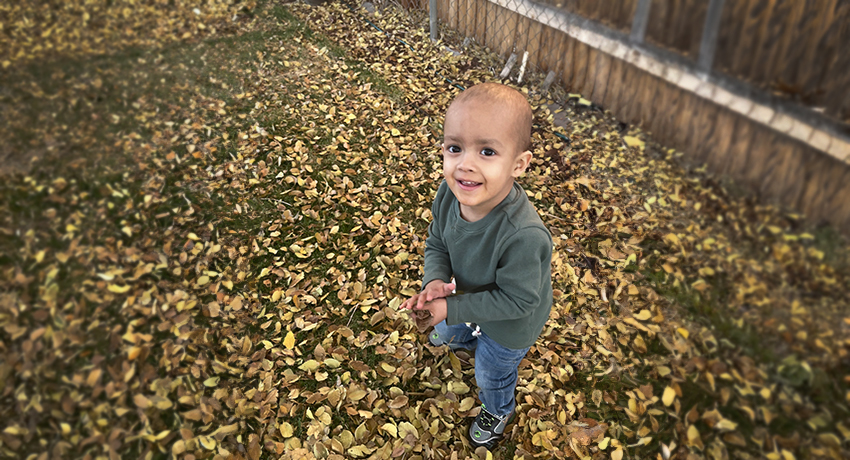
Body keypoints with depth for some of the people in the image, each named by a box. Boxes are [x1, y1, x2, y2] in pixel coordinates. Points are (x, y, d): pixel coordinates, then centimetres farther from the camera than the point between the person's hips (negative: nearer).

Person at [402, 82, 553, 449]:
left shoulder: (523, 236, -47)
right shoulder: (449, 193, -26)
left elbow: (515, 301, -33)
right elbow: (437, 242, -8)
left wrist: (452, 307, -28)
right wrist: (435, 280, -26)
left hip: (509, 324, -5)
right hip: (471, 296, 5)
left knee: (491, 374, 26)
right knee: (448, 332, 36)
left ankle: (499, 411, 61)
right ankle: (461, 339, 74)